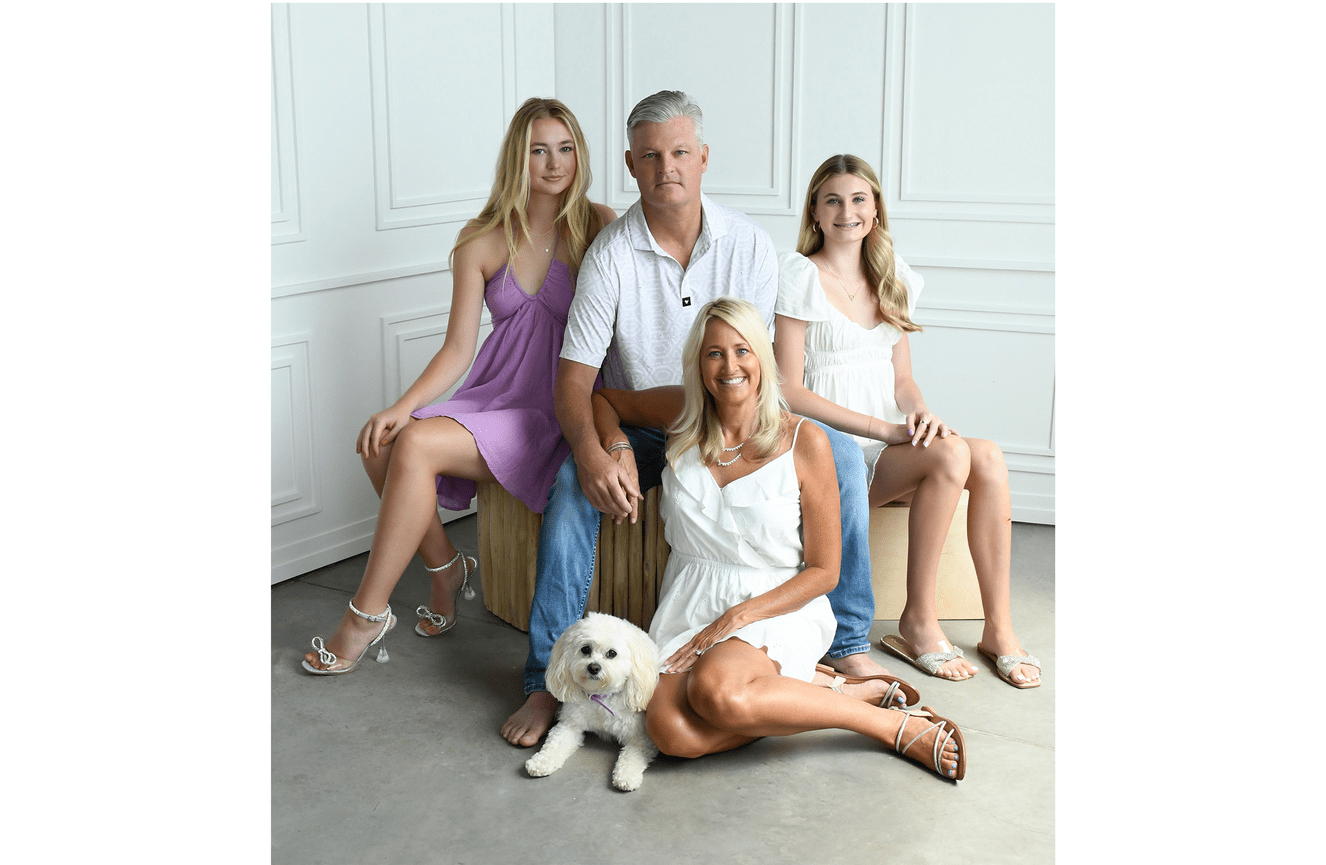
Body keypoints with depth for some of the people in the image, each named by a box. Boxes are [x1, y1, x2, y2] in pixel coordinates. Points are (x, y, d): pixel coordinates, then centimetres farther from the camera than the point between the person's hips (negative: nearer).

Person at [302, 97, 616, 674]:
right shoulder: (482, 241, 6)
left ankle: (367, 613, -11)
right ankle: (445, 567, 5)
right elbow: (458, 349, 4)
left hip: (556, 411, -4)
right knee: (382, 446, -21)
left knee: (416, 445, -26)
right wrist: (403, 406, -13)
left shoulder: (600, 227, -2)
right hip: (493, 394, 5)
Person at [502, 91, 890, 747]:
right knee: (574, 482, -32)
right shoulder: (611, 253, -11)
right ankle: (546, 681, -24)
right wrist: (593, 453, -36)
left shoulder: (749, 243, -5)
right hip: (635, 427, -2)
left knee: (837, 453, -19)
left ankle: (847, 645, -8)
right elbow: (575, 375, -15)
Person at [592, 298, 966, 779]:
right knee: (671, 732, -29)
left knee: (715, 692, -38)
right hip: (689, 607, 4)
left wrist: (737, 617, -15)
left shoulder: (804, 442, -8)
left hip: (778, 607, -3)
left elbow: (824, 570, -5)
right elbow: (604, 398, 22)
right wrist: (616, 447, 0)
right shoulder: (681, 416, 2)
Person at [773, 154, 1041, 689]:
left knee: (989, 458, -22)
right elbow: (789, 390, -10)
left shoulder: (893, 280, 15)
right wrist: (885, 428, -16)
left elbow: (902, 379, 16)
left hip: (888, 442, 6)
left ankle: (998, 627, -14)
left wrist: (920, 411, -10)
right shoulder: (800, 276, -3)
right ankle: (918, 622, -17)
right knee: (951, 454, -29)